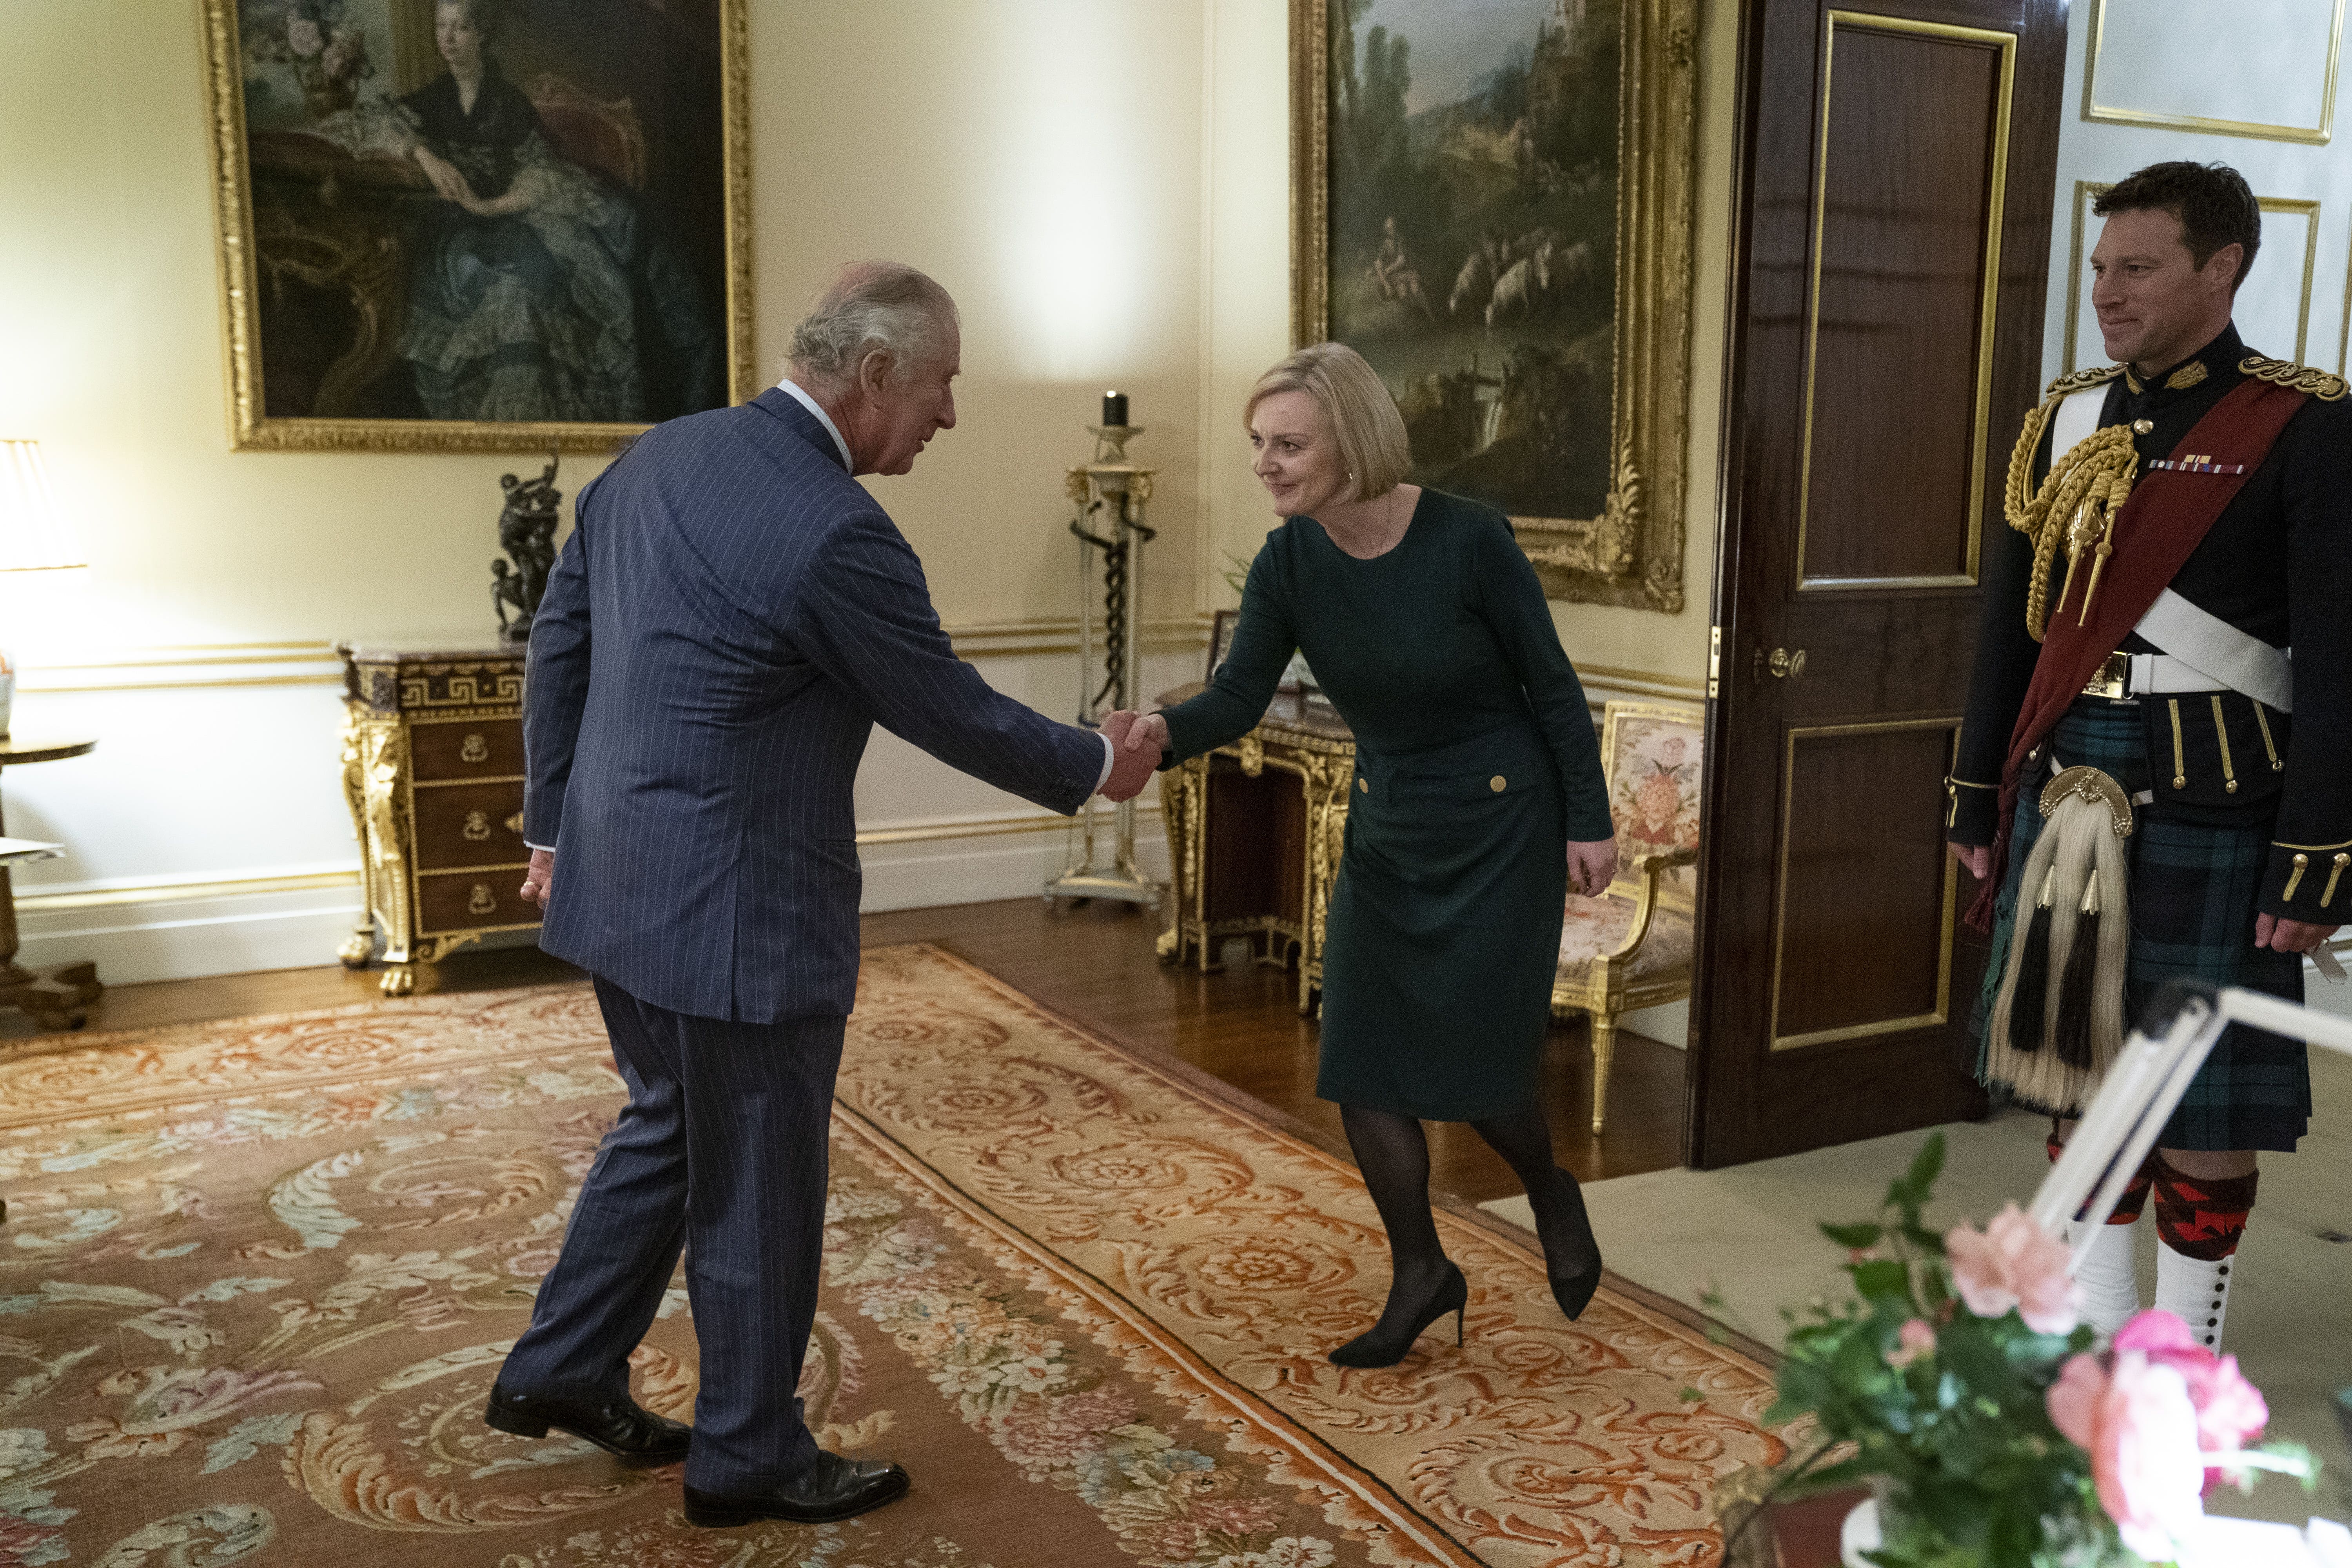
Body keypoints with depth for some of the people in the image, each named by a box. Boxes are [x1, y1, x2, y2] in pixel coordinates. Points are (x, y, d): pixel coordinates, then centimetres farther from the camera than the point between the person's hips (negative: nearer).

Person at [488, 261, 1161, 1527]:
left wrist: (553, 823, 19)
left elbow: (557, 641, 10)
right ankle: (747, 1458, 27)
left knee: (670, 1126, 26)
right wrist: (1096, 767, 5)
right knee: (758, 1184, 9)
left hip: (618, 885, 9)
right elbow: (952, 714, -12)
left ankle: (560, 1372, 38)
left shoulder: (656, 456, 4)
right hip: (738, 914, -8)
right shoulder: (837, 535, -22)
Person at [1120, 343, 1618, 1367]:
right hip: (1386, 828, 5)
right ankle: (1422, 1275, 22)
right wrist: (1166, 734, -36)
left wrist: (1589, 821, -7)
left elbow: (1550, 681, -11)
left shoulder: (1467, 540, -21)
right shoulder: (1287, 566, -9)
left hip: (1501, 822, -5)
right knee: (1361, 1063, 2)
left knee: (1472, 1064, -2)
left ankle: (1552, 1197, 33)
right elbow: (1240, 696, -14)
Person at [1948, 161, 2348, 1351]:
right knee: (2080, 1068, 13)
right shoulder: (2066, 419, 8)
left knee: (2205, 1100, 6)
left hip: (2209, 808, -5)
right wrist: (1978, 806, 13)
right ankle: (2094, 1327, 29)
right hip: (2065, 796, 5)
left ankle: (2184, 1358, 23)